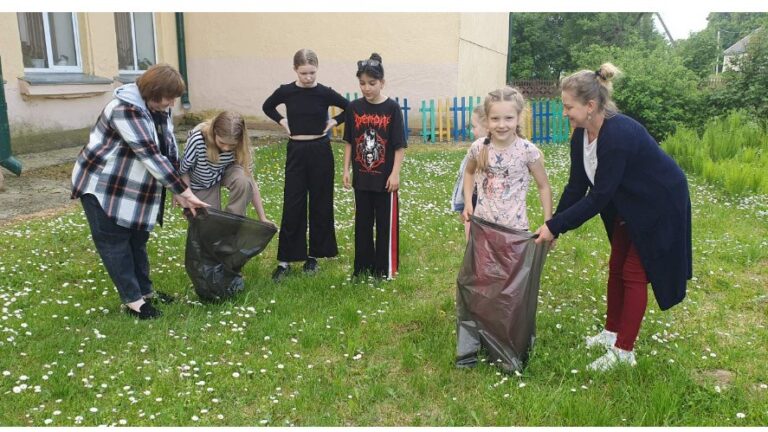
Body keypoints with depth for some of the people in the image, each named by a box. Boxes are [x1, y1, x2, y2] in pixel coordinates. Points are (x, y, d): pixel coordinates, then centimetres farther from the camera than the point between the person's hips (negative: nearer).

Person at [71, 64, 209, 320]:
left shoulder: (160, 110, 0)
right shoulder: (124, 110, -27)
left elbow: (170, 152, 1)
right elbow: (151, 156, -32)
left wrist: (179, 192, -5)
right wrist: (185, 191, -30)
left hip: (133, 188, 8)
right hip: (102, 185, -8)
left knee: (137, 239, 14)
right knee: (114, 242, 0)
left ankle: (145, 290, 26)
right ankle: (132, 299, 7)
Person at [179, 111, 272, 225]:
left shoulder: (240, 147, -29)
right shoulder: (197, 140, -36)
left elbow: (250, 180, -23)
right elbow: (183, 170, -20)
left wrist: (263, 218, -23)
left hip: (225, 173, 1)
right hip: (202, 184, 0)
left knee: (243, 180, -33)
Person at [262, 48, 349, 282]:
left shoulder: (325, 93, -5)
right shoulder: (286, 91, -2)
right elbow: (267, 107, 16)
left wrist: (334, 121, -3)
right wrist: (282, 121, 3)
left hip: (320, 151, 0)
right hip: (296, 151, 0)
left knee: (320, 205, 7)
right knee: (292, 206, 1)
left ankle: (314, 255, 21)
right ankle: (285, 259, 8)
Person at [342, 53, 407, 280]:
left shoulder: (392, 108, -9)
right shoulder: (354, 107, 1)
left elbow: (399, 145, -8)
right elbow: (349, 142, 7)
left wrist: (395, 174, -11)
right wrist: (346, 170, 3)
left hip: (384, 178, -3)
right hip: (361, 177, 4)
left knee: (386, 224, 6)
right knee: (362, 223, 13)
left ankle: (386, 269, 18)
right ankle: (363, 267, 25)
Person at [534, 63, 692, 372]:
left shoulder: (618, 135, -35)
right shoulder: (581, 135, -10)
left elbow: (597, 198, -32)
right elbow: (576, 187, -5)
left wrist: (555, 226, -29)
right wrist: (553, 224, -11)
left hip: (659, 206, -8)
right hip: (628, 205, 8)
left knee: (634, 272, -3)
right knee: (616, 267, 13)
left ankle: (624, 351, 8)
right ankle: (612, 332, 29)